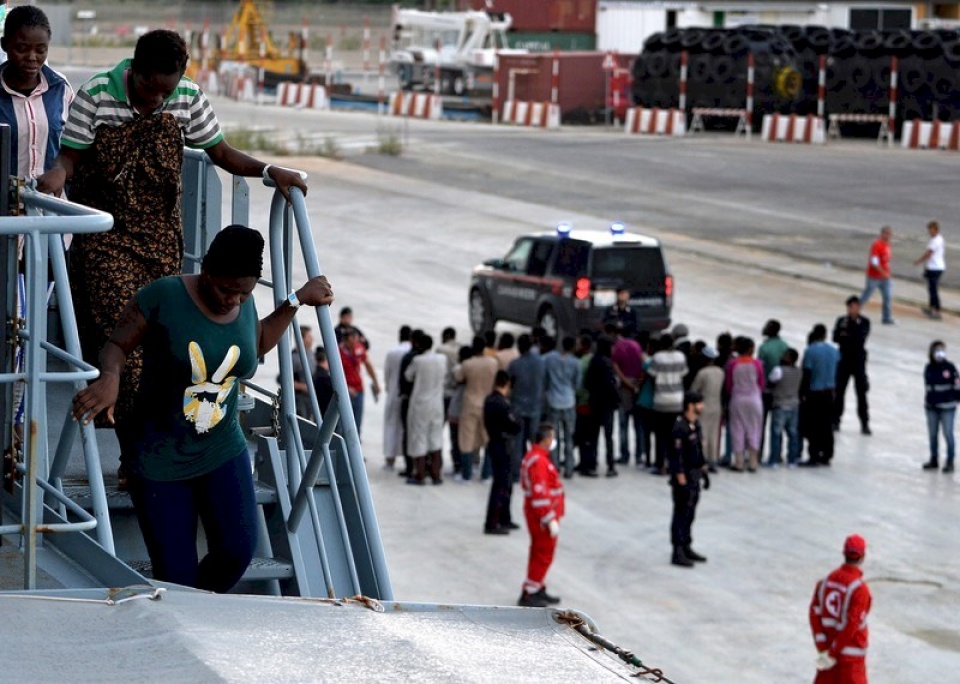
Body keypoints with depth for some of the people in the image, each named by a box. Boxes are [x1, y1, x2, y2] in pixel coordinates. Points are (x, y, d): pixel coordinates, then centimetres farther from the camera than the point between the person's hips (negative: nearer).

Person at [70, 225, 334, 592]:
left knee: (237, 550, -15)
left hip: (223, 452, 4)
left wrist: (297, 300, 17)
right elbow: (116, 345, -8)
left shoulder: (243, 305, 1)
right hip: (159, 461, -4)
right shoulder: (162, 297, -15)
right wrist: (109, 377, -30)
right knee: (175, 577, -6)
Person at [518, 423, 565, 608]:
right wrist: (551, 520, -26)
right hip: (543, 516, -10)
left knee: (539, 553, 19)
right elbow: (540, 494, -28)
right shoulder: (539, 462, -25)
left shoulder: (534, 456, 10)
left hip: (537, 514, 10)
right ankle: (528, 594, 3)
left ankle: (538, 589, 29)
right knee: (544, 555, -2)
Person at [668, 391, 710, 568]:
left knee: (690, 513, 16)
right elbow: (677, 457, -22)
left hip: (695, 476, 9)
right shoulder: (680, 428, -22)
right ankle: (678, 553, 3)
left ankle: (687, 548, 26)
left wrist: (704, 472, 20)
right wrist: (681, 482, -22)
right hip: (683, 477, -9)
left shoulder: (695, 424, 7)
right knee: (681, 513, -2)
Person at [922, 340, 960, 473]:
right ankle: (934, 460, 27)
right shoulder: (929, 368, 2)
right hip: (931, 407, 5)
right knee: (932, 434, 13)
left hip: (947, 407, -4)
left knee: (948, 434, -2)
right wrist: (927, 401, 14)